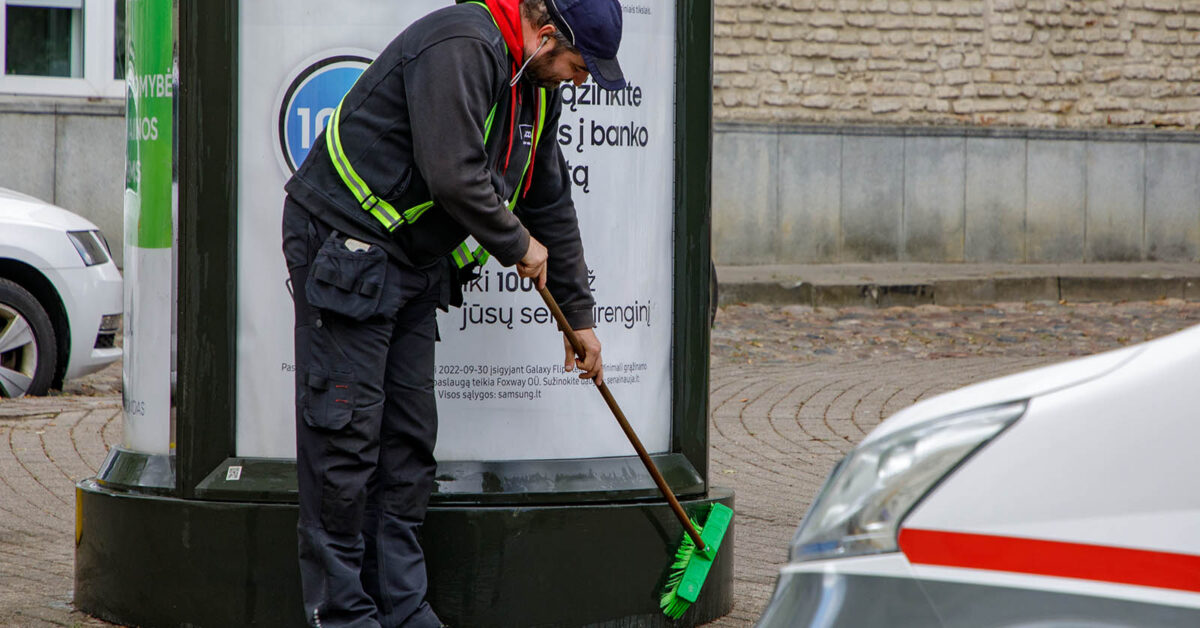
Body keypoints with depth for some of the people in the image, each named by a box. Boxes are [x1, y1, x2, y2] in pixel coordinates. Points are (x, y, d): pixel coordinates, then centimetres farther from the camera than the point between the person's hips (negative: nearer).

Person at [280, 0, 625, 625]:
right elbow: (454, 177, -27)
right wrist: (517, 246, -11)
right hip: (343, 245, -10)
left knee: (409, 434, 9)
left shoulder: (536, 88, 11)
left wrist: (579, 314, 24)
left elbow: (552, 204, 20)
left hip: (414, 263, 10)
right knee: (344, 432, -7)